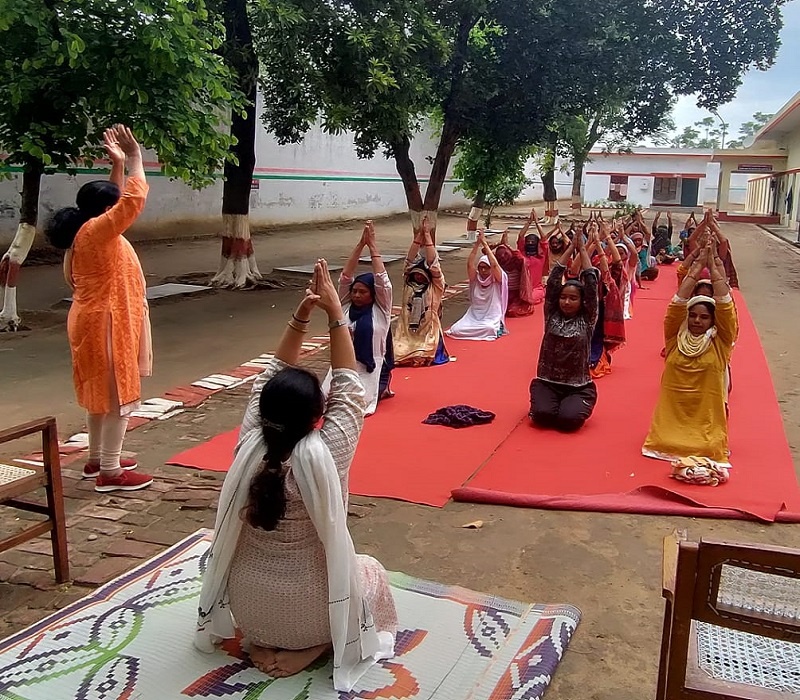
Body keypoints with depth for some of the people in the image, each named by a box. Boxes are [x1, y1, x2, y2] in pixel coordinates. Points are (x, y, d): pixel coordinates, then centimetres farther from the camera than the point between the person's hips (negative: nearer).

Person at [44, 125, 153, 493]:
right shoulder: (96, 231, -18)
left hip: (96, 320, 11)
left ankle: (97, 459, 29)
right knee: (117, 394, -5)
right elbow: (134, 200, -24)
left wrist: (117, 164, 17)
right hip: (106, 323, -11)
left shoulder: (88, 230, 11)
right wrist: (135, 158, -14)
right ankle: (110, 472, 1)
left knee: (101, 392, 18)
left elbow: (119, 200, 24)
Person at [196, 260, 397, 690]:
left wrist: (300, 317, -7)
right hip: (308, 612, -5)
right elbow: (348, 389, -13)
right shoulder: (326, 454, -24)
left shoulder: (249, 445, -13)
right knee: (372, 573, 26)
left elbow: (271, 378, -2)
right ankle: (310, 646, 6)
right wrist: (335, 314, -11)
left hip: (247, 609, 5)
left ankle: (261, 640, 17)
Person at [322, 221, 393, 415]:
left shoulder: (380, 310, -3)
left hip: (369, 371, -5)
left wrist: (372, 245, -10)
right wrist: (361, 244, -8)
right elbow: (345, 277, -2)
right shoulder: (346, 306, 6)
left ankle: (380, 389, 12)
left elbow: (382, 280, -13)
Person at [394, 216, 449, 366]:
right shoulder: (408, 284, 7)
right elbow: (409, 261, -3)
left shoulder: (436, 287, -1)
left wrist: (427, 234, -14)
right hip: (407, 334, 2)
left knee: (423, 358, -20)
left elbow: (432, 264, -13)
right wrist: (419, 235, -10)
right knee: (397, 355, -16)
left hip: (428, 335, -2)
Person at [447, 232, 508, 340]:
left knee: (489, 329, -39)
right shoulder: (475, 279, 8)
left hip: (491, 319, -3)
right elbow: (470, 264, -7)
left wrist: (485, 244, -18)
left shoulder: (497, 281, -2)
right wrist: (477, 244, -14)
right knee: (455, 330, -22)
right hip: (473, 317, 4)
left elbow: (494, 265, -20)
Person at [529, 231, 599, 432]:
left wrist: (582, 249, -1)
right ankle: (542, 402, 10)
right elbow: (553, 280, -3)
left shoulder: (587, 320, 0)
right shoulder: (552, 316, 3)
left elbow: (591, 283, -7)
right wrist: (571, 248, -2)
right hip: (547, 382, 1)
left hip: (579, 386, -1)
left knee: (569, 419, -27)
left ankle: (572, 405, 9)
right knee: (543, 414, -27)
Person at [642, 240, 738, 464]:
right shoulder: (675, 339, 4)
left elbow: (725, 306, -7)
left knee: (708, 449, -18)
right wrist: (698, 266, -7)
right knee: (666, 444, -16)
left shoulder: (719, 343, 3)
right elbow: (678, 303, -5)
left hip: (707, 419, -1)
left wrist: (713, 266, -6)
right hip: (672, 416, 1)